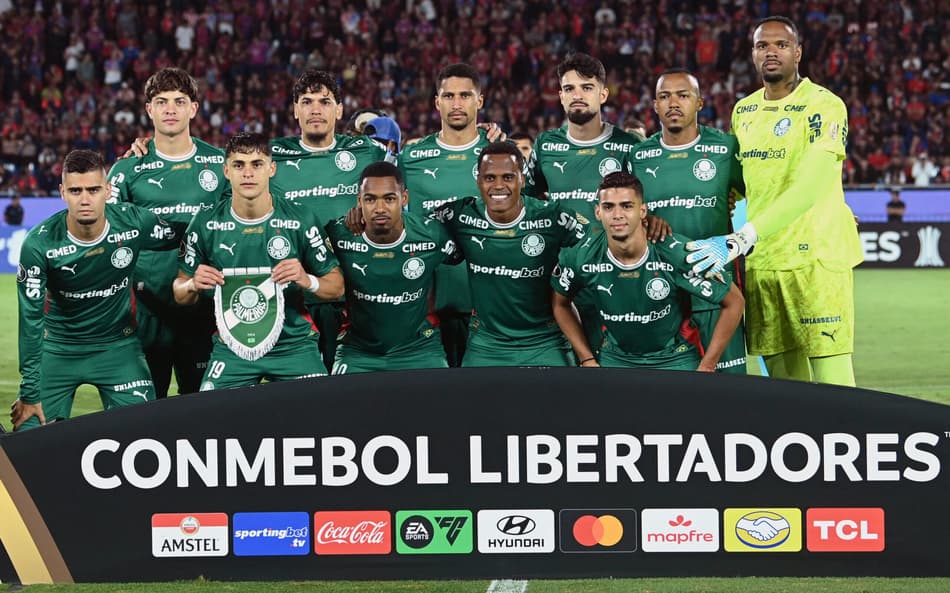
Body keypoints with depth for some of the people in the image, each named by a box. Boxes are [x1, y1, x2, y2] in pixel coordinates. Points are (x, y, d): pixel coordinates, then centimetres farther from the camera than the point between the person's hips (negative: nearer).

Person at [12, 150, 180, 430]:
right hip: (58, 347, -1)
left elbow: (183, 240, 6)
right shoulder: (39, 244, -20)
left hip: (117, 344, 1)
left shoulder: (134, 223, -17)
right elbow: (31, 320, -16)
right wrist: (30, 393, -16)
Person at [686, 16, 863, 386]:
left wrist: (743, 239, -29)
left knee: (832, 384, -11)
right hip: (761, 259, 6)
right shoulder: (743, 112, 14)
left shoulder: (823, 106, -10)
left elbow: (809, 187, -22)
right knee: (783, 379, 7)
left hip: (815, 257, -6)